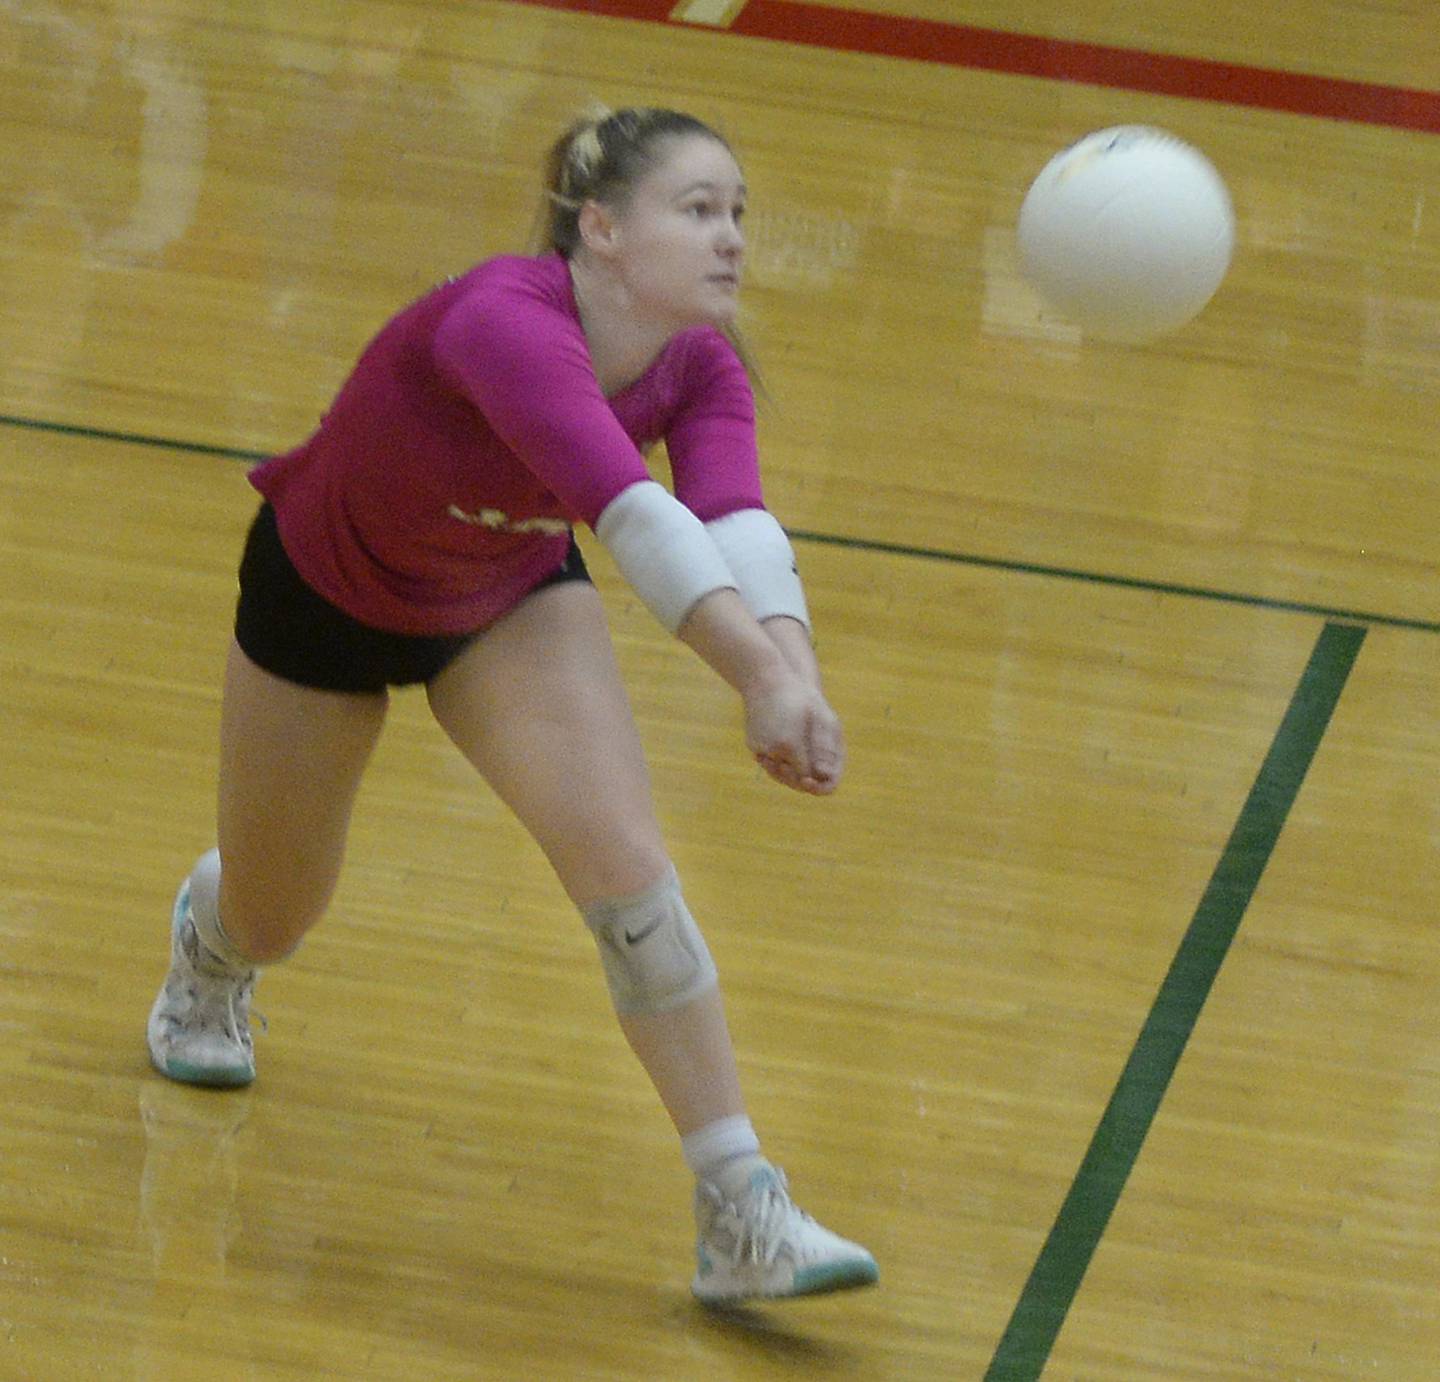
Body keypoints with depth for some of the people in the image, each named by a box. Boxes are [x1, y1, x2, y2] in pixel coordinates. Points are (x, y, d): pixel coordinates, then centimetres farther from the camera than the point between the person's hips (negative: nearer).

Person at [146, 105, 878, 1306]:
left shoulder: (699, 362, -24)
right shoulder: (505, 324, -44)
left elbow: (736, 523, -41)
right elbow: (633, 515, -58)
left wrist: (797, 670, -61)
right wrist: (759, 674, -70)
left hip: (511, 596, 4)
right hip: (325, 589, -4)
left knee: (624, 864, -19)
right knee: (273, 920, 15)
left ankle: (743, 1216, -17)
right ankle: (207, 946, 56)